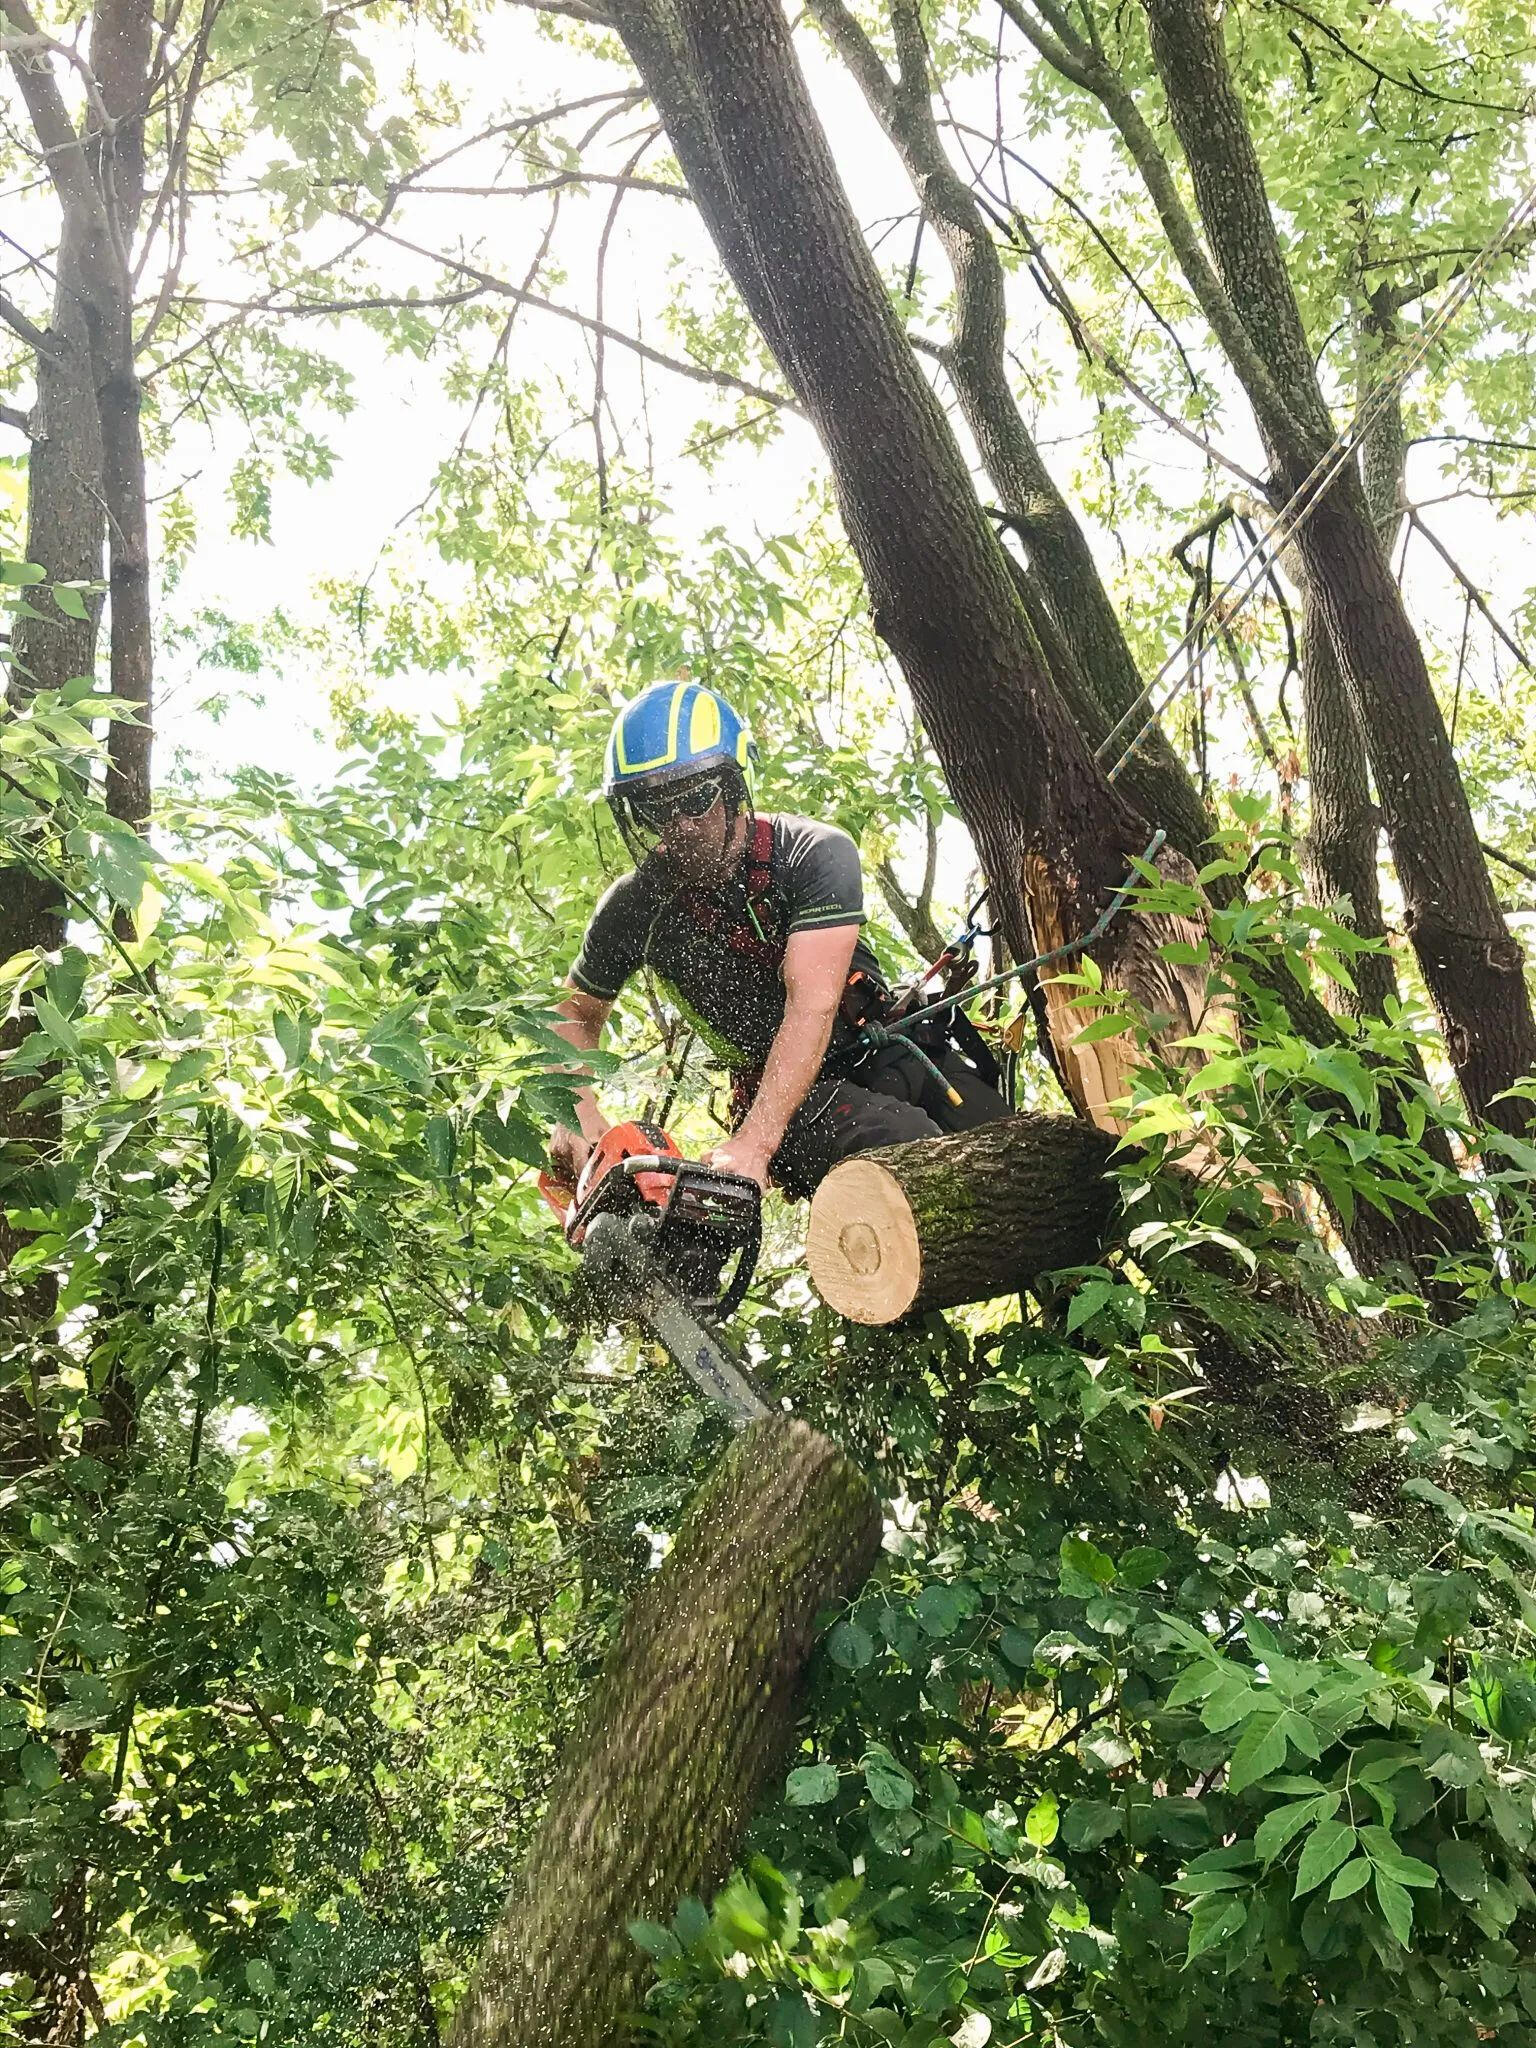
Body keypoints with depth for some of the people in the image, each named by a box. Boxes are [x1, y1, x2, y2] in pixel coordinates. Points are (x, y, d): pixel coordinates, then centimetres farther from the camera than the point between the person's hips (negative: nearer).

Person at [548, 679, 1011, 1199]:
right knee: (917, 1153, -32)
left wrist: (753, 1145, -38)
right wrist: (577, 1114, -8)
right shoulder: (633, 907, -5)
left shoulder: (815, 854, -15)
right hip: (785, 1098, -1)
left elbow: (812, 1007, -26)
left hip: (890, 1056, 1)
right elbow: (575, 1013, 13)